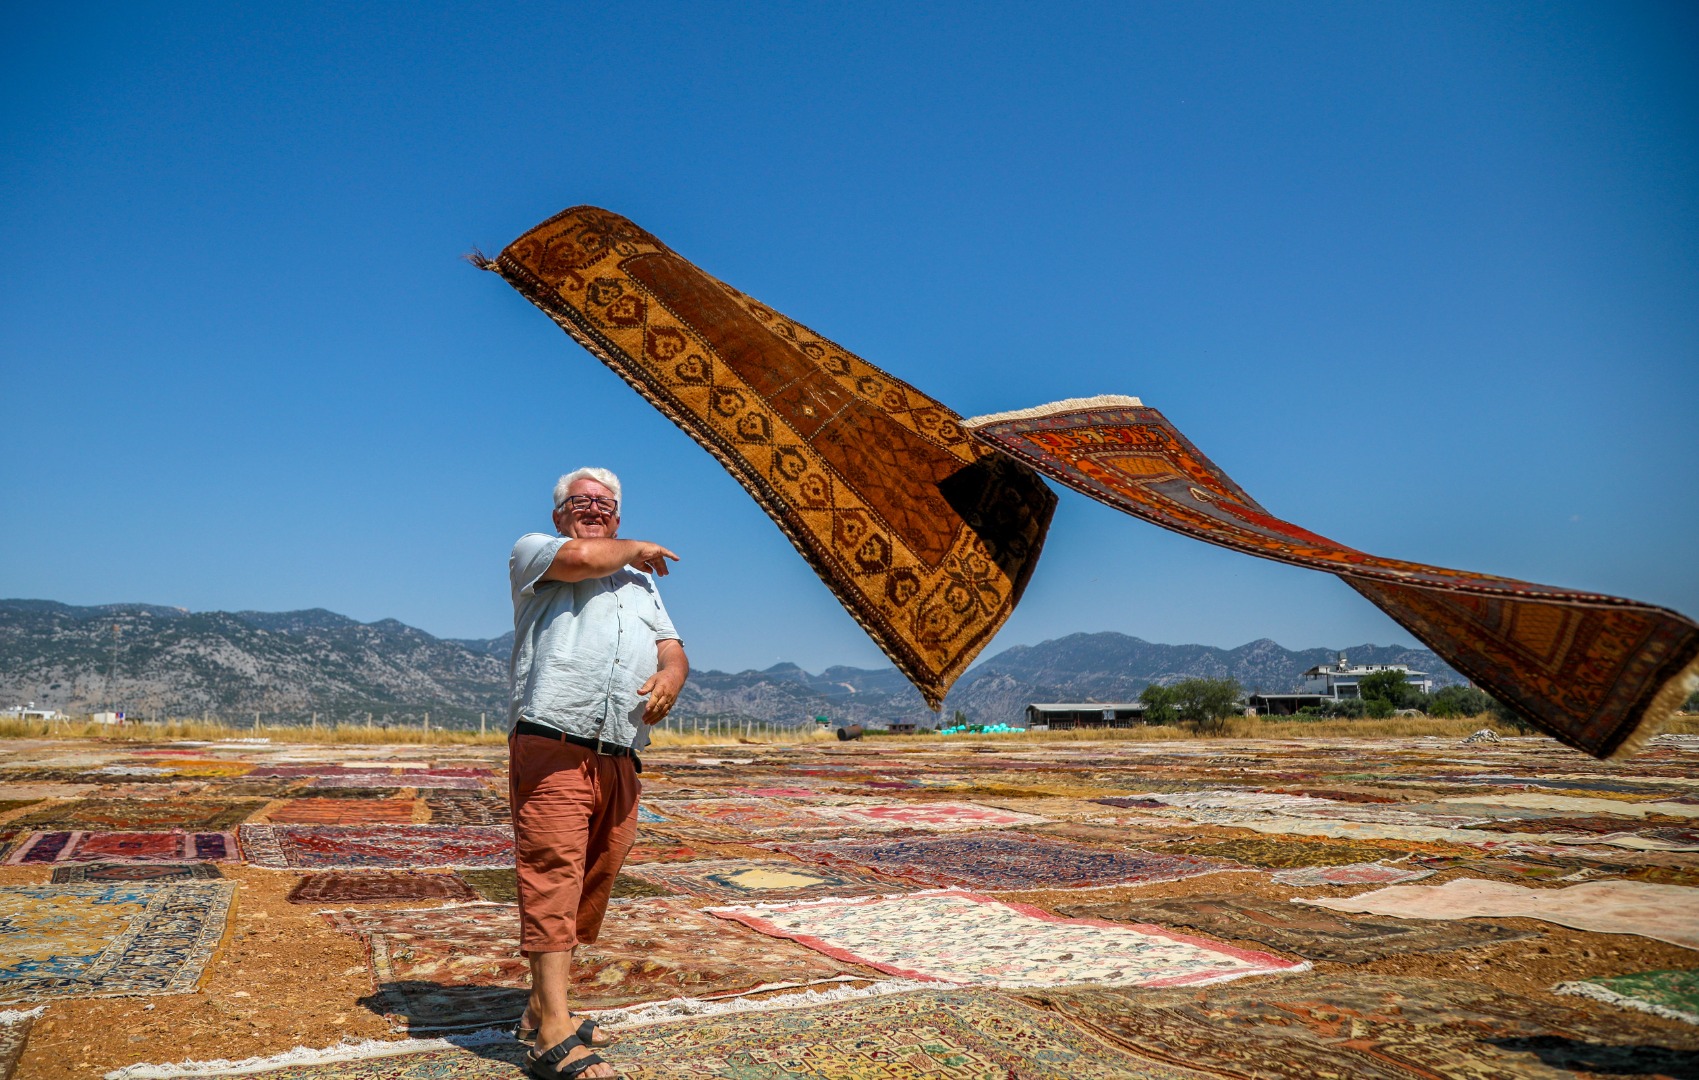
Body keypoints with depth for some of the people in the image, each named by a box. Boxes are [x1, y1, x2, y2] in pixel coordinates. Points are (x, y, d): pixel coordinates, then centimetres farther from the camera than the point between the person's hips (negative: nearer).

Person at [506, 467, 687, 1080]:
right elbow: (581, 558, -12)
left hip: (619, 760, 6)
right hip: (551, 747, -6)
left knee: (592, 885, 8)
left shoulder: (641, 584, 28)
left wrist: (670, 676, -8)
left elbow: (671, 648, 17)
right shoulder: (532, 552, 11)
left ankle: (542, 1010, 20)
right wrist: (635, 550, 8)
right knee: (553, 877, -12)